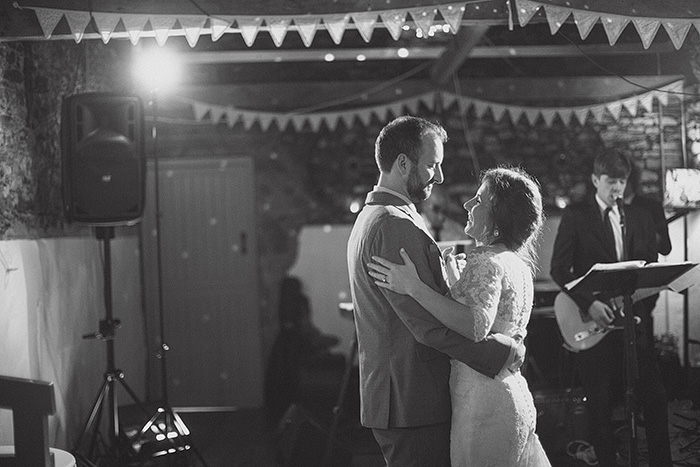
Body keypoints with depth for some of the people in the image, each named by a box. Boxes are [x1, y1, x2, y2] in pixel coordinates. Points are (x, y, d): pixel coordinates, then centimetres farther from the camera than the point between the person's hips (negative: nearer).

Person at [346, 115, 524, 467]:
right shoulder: (396, 226, -18)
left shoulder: (369, 218, 17)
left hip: (390, 396, 10)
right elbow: (431, 326, -23)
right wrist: (504, 351, -13)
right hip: (413, 404, -10)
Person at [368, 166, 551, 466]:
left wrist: (414, 287, -32)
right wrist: (451, 272, 24)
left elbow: (476, 326, -33)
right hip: (514, 397, 10)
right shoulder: (517, 264, 14)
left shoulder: (486, 264, -16)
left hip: (482, 406, -10)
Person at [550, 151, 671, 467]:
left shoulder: (640, 218, 12)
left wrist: (645, 299, -7)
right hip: (592, 321, -3)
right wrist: (588, 303, -17)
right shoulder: (575, 216, 0)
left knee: (653, 394, -1)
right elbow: (559, 269, -5)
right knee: (601, 402, 3)